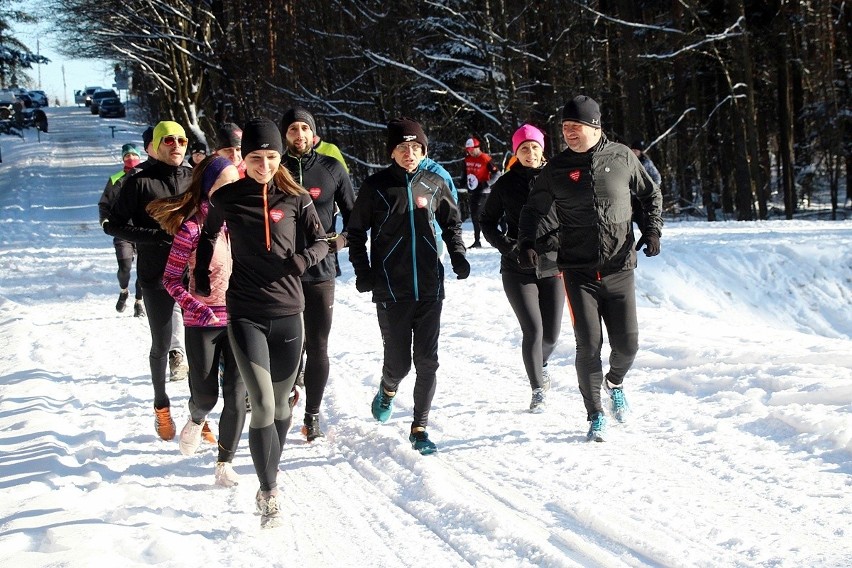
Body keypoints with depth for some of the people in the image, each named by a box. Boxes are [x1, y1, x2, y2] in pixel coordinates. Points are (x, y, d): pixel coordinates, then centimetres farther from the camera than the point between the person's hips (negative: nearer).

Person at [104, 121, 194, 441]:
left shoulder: (195, 178, 6)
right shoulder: (140, 183, -4)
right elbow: (113, 225, -4)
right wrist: (155, 236, -15)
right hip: (157, 275, -2)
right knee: (161, 345, 7)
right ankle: (161, 407, 27)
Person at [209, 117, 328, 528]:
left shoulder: (295, 199, 0)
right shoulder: (227, 198, -1)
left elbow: (319, 242, 5)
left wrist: (300, 261, -14)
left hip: (287, 313, 2)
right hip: (245, 314, -2)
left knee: (281, 402, 13)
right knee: (262, 405, -13)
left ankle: (271, 472, 35)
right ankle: (268, 493, -5)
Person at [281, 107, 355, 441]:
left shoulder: (331, 169, 4)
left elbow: (353, 213, 12)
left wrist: (345, 238, -7)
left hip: (320, 271, 0)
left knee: (317, 347, 3)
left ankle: (312, 417, 12)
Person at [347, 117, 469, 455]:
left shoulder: (435, 184, 5)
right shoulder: (376, 186, -2)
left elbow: (451, 224, 18)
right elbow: (356, 231, 5)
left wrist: (458, 256, 2)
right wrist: (362, 272, -6)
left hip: (429, 288, 2)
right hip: (391, 290, -2)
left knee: (427, 362, -1)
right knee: (398, 362, 0)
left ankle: (420, 428, 10)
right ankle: (388, 390, 35)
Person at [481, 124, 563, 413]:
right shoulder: (506, 184, 0)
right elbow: (487, 222, 9)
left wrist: (564, 247, -8)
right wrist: (507, 246, -7)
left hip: (552, 267, 1)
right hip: (518, 269, -1)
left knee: (551, 334, 6)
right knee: (533, 330, -11)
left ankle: (541, 363, 41)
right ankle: (538, 390, 4)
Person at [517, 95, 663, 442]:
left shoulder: (621, 157, 2)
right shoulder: (556, 169, 1)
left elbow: (651, 194, 16)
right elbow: (533, 209, 11)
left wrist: (653, 229, 2)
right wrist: (526, 242, -6)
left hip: (619, 268, 1)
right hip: (578, 272, -1)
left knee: (627, 344, 2)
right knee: (589, 345, -7)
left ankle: (615, 382, 36)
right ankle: (595, 415, 8)